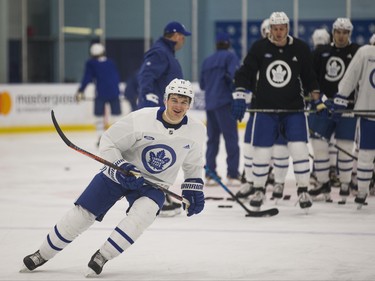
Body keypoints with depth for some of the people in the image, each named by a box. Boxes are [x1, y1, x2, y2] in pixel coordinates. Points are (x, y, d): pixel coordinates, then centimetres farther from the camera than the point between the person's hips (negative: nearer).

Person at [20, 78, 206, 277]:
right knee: (82, 213, -2)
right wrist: (123, 168, -24)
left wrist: (194, 189, 6)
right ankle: (43, 254, 18)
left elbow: (193, 163, 11)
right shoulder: (140, 119, -23)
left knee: (143, 214, -30)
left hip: (154, 184, 2)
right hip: (119, 173, -1)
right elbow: (108, 143, -13)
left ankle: (102, 256, -15)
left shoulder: (197, 131, -10)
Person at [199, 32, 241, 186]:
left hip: (210, 104, 7)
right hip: (225, 103, -6)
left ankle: (210, 174, 11)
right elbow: (234, 75, -18)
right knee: (231, 139, -7)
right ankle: (232, 175, -12)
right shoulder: (230, 56, -2)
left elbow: (202, 84, 20)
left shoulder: (207, 61, 17)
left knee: (212, 139, 12)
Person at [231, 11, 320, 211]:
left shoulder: (300, 48, -1)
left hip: (294, 108, 0)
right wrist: (240, 97, -14)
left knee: (299, 148, -9)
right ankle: (259, 189, 20)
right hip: (265, 107, 0)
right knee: (261, 150, -1)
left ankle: (303, 190, 6)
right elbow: (245, 73, -3)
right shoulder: (259, 48, -4)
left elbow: (309, 76, 8)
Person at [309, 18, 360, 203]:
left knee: (345, 147, -1)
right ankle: (323, 182, 14)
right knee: (319, 144, 1)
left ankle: (345, 184, 13)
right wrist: (315, 96, 0)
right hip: (322, 105, 3)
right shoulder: (321, 53, 9)